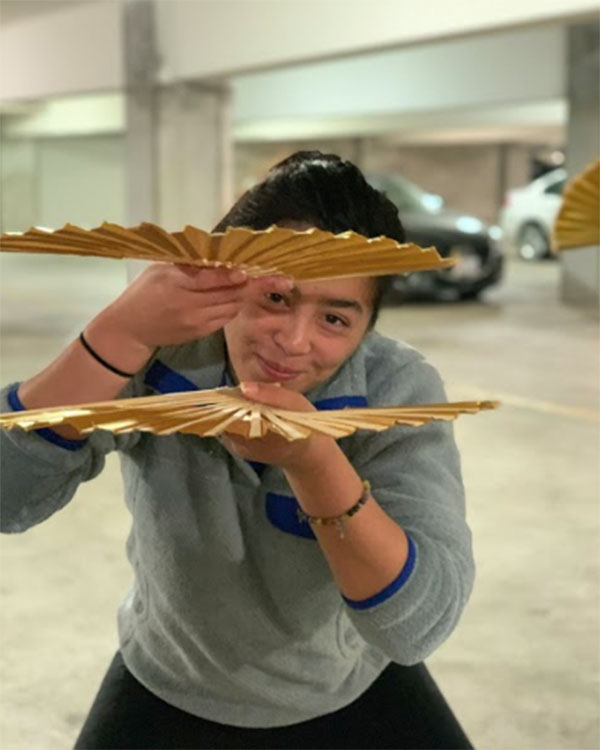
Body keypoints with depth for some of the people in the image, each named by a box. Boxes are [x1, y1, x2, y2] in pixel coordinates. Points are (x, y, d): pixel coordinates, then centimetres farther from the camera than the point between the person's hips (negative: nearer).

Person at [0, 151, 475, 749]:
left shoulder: (399, 392, -23)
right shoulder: (157, 354, -22)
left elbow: (421, 627, -32)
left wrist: (315, 459, -46)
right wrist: (124, 330, -41)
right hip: (171, 689, 1)